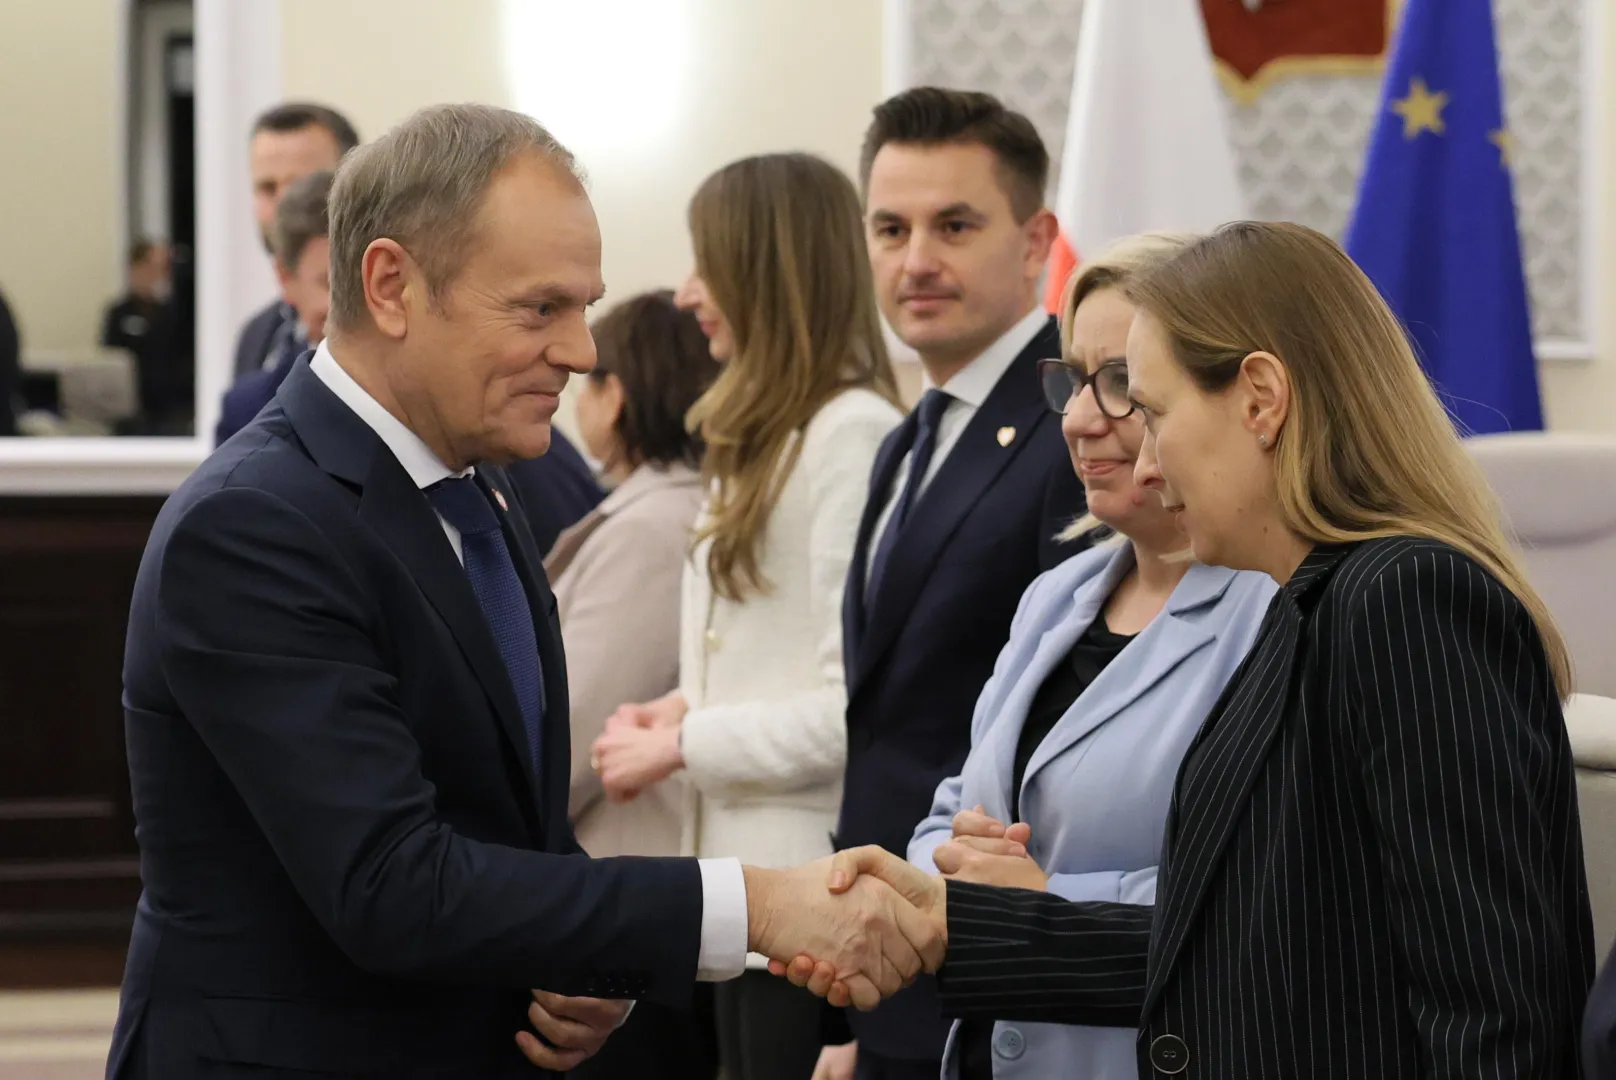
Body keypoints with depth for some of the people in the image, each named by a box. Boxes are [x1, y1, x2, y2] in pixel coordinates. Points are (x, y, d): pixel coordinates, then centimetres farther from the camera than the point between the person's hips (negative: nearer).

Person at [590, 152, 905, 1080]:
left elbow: (857, 704, -19)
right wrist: (691, 709, 3)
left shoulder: (855, 434, -15)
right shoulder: (776, 436, 14)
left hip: (807, 878, -9)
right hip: (747, 870, 9)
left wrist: (681, 746, -11)